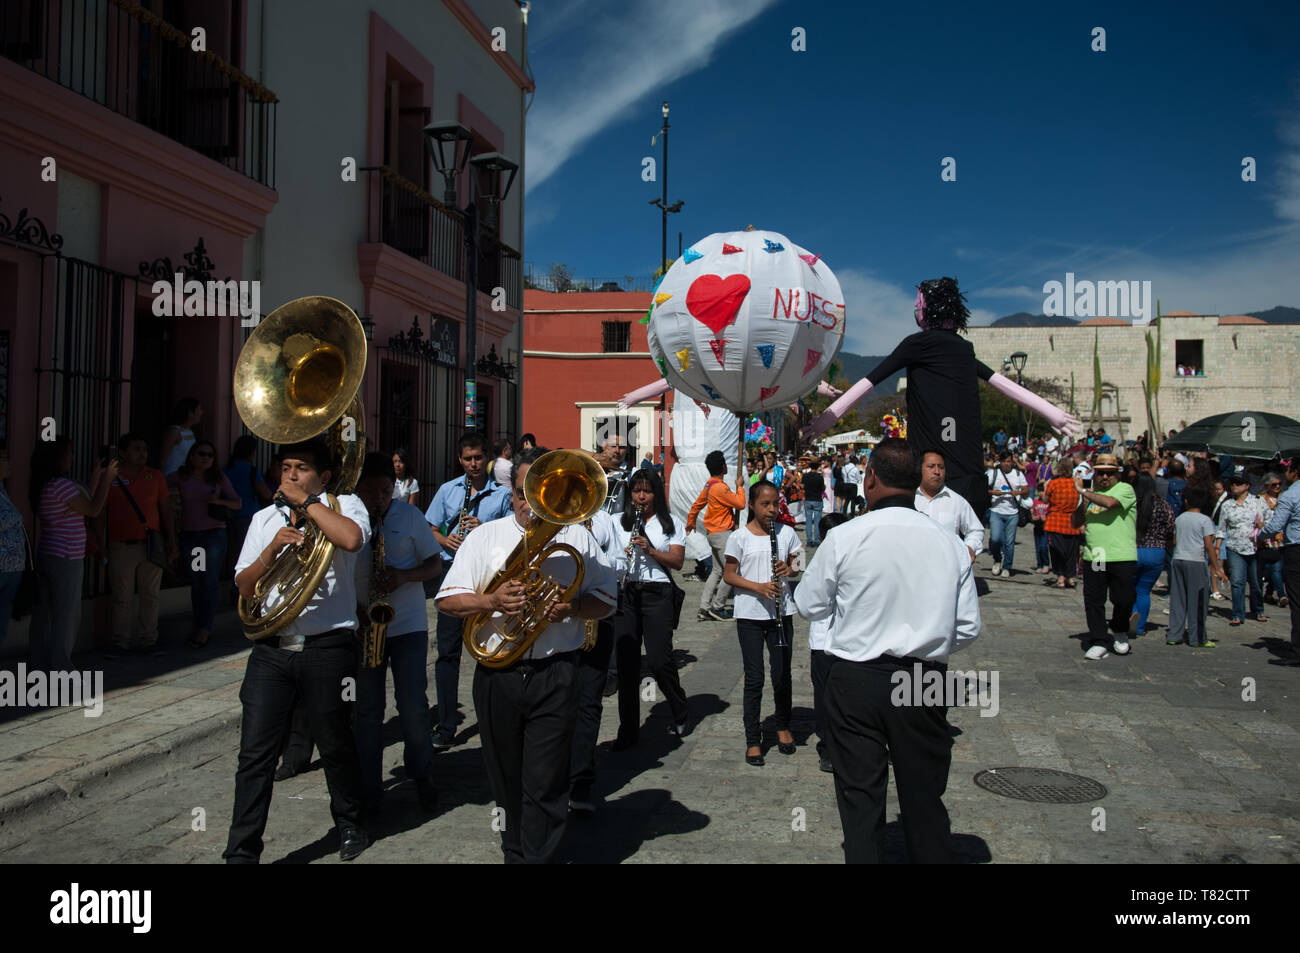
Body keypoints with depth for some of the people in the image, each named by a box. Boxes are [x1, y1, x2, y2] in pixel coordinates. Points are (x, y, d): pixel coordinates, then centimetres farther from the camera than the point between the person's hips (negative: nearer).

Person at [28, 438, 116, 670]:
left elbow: (83, 504, 17)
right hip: (65, 559, -10)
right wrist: (107, 477, -5)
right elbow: (93, 510, -13)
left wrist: (97, 476, 20)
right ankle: (61, 671, 1)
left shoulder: (42, 486, 13)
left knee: (44, 614, 14)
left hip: (45, 555, 10)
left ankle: (39, 664, 21)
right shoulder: (61, 485, -17)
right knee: (66, 616, -3)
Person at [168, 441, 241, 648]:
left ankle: (204, 629, -5)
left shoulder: (219, 478, 6)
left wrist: (219, 501, -10)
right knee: (196, 582, 5)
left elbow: (238, 504, 7)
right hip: (189, 535, 1)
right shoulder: (181, 477, 6)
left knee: (210, 581, -7)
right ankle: (199, 628, 11)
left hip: (214, 533, -1)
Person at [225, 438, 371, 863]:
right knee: (255, 754, 0)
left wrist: (305, 501, -12)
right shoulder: (265, 519, 15)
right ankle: (241, 852, 9)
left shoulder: (343, 505, 1)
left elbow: (351, 539, -24)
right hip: (271, 649, 4)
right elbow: (244, 587, 11)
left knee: (336, 746, 11)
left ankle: (350, 827, 32)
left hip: (327, 649, -3)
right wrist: (272, 549, -7)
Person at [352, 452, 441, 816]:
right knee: (368, 709, 6)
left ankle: (422, 777, 18)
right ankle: (369, 787, 16)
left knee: (414, 706, -2)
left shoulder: (409, 516, -1)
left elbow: (435, 563, 3)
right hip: (364, 625, 1)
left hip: (408, 625, -1)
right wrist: (354, 609, -10)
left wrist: (404, 577, -16)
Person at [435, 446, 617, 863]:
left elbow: (607, 599, 7)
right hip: (497, 675, 2)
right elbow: (447, 599, 3)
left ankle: (537, 856, 7)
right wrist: (492, 600, -15)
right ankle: (513, 852, 31)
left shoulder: (578, 538, 7)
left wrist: (572, 608, -13)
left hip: (556, 676, -1)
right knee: (506, 778, 13)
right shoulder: (485, 536, 8)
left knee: (545, 782, -2)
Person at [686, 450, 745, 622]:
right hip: (722, 533, -10)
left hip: (713, 533, 10)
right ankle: (717, 607, 0)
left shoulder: (709, 485, 10)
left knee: (717, 571, 13)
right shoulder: (720, 487, -20)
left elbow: (697, 505, 21)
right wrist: (740, 486, -2)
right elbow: (740, 504, -17)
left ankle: (704, 608, 10)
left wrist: (691, 522, 37)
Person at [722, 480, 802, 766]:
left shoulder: (786, 533, 4)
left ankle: (783, 726, 32)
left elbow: (797, 564, 15)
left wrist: (789, 569, -9)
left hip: (780, 612, 2)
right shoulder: (740, 537, -4)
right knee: (754, 678, 1)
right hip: (750, 615, -2)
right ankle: (753, 740, 11)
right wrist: (759, 587, -17)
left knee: (782, 674, 9)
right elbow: (729, 575, -2)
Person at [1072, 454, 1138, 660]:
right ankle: (1098, 643, 10)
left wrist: (1083, 491, -12)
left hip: (1122, 557, -4)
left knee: (1124, 600, -1)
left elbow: (1110, 503, -21)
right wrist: (1083, 503, -5)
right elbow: (1075, 522, 12)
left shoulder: (1125, 489, 0)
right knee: (1093, 601, 2)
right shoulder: (1090, 493, 16)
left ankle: (1120, 633, 27)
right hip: (1093, 557, 4)